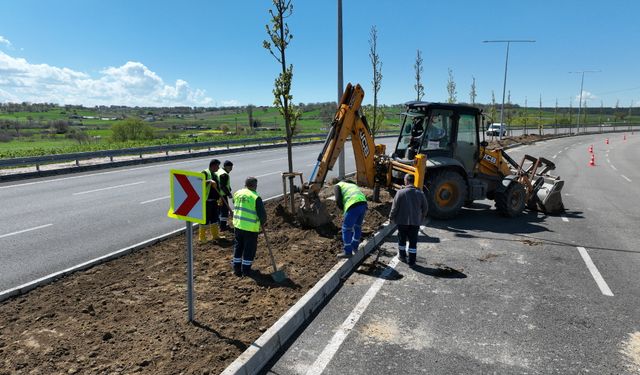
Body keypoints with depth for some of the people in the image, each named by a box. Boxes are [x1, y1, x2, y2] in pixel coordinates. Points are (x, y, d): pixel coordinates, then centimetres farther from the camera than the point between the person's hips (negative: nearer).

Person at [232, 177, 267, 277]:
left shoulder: (237, 193, 2)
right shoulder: (256, 198, -17)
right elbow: (262, 213, -14)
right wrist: (262, 223, 6)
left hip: (237, 225, 6)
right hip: (251, 228, -6)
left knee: (238, 247, 18)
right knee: (249, 249, 8)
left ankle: (237, 269, 26)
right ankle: (246, 270, 15)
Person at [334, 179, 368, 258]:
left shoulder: (337, 186, 18)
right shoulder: (353, 185, 38)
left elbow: (338, 201, 0)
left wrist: (344, 210, 17)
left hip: (353, 206, -7)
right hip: (363, 204, 7)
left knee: (346, 229, 9)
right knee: (357, 226, 26)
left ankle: (347, 252, 16)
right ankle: (355, 246, 42)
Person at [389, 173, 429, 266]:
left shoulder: (400, 192, -13)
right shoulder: (420, 193, -4)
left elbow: (395, 207, -10)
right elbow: (425, 207, 3)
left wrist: (391, 217, 5)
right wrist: (421, 217, 20)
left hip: (402, 221, -1)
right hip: (415, 222, 1)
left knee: (402, 240, 18)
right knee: (413, 242, 8)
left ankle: (402, 256, 33)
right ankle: (412, 261, 11)